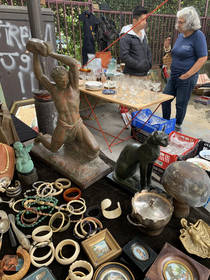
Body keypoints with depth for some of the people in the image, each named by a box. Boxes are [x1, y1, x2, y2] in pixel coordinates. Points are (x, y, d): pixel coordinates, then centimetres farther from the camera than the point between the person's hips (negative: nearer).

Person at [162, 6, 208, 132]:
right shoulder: (181, 35, 11)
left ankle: (178, 126, 23)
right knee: (165, 99, 10)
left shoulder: (198, 36, -12)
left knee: (181, 104, 3)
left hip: (187, 79, -8)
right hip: (174, 77, 8)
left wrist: (187, 75, -19)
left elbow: (203, 58, -16)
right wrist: (168, 48, 0)